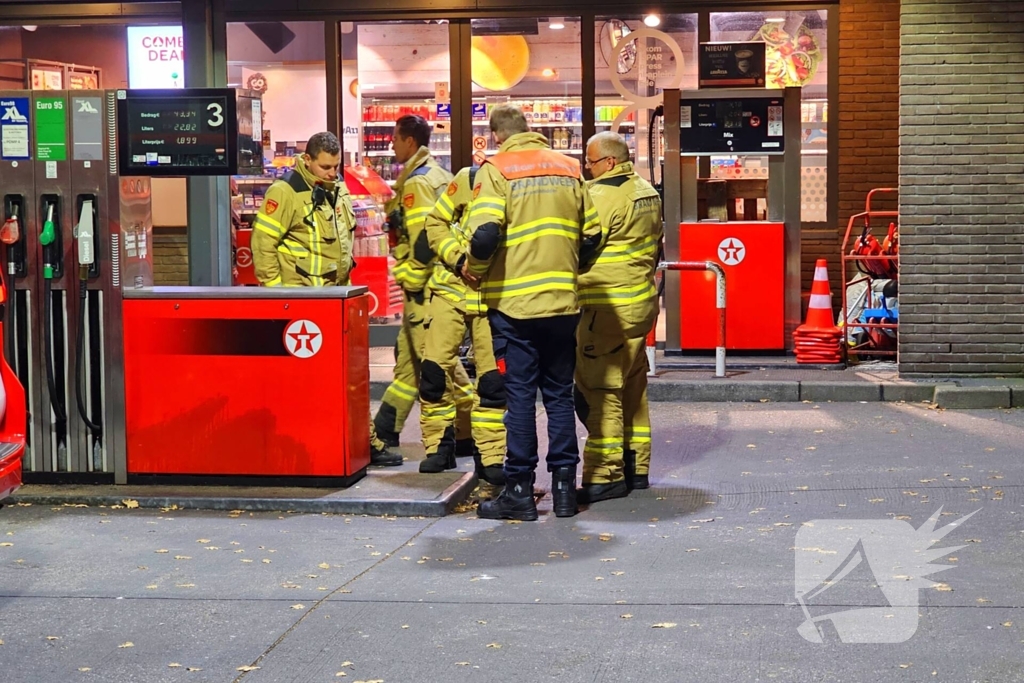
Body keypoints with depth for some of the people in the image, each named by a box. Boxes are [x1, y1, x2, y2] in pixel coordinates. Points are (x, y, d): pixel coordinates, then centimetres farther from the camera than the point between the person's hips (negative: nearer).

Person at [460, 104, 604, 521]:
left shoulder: (496, 169, -6)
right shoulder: (569, 167, 9)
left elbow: (485, 235, -19)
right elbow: (592, 236, 9)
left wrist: (471, 268, -1)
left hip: (514, 302, -4)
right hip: (562, 300, 4)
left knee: (519, 395, 2)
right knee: (559, 394, 11)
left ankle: (519, 490, 5)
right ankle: (564, 486, 14)